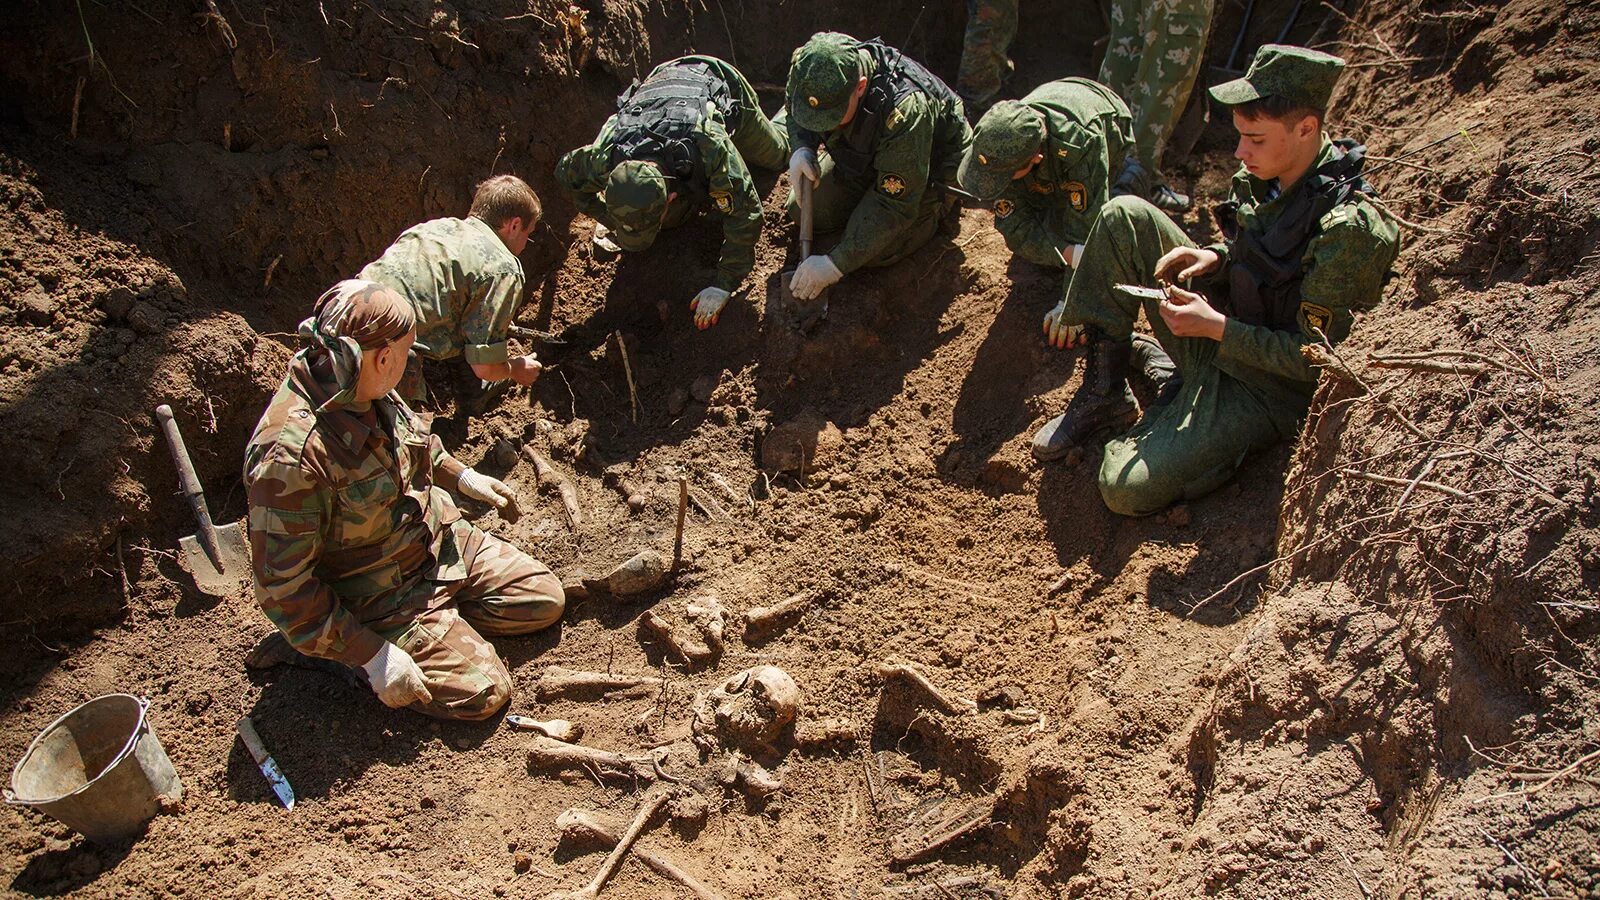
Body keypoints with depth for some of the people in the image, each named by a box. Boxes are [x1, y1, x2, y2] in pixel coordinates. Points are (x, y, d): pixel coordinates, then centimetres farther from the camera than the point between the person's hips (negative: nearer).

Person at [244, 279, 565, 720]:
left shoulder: (366, 390, -10)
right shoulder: (289, 455, -35)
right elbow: (283, 586, -28)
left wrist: (461, 476, 21)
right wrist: (372, 654, -26)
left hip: (442, 538, 8)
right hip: (381, 596, -7)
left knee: (546, 601, 5)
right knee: (482, 692, -11)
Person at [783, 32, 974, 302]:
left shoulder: (904, 111, -43)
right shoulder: (805, 68, -26)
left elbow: (896, 206, -36)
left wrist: (836, 264, -36)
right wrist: (802, 148, -23)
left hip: (929, 165, -6)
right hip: (862, 155, 6)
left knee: (874, 251, -18)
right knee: (802, 210, -4)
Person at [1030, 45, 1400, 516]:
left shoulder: (1349, 229, -26)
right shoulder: (1268, 175, -3)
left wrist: (1215, 327, -24)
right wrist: (1214, 257, -5)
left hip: (1268, 390, -7)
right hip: (1222, 337, 8)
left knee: (1127, 490, -24)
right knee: (1125, 216, -7)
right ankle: (1103, 393, -3)